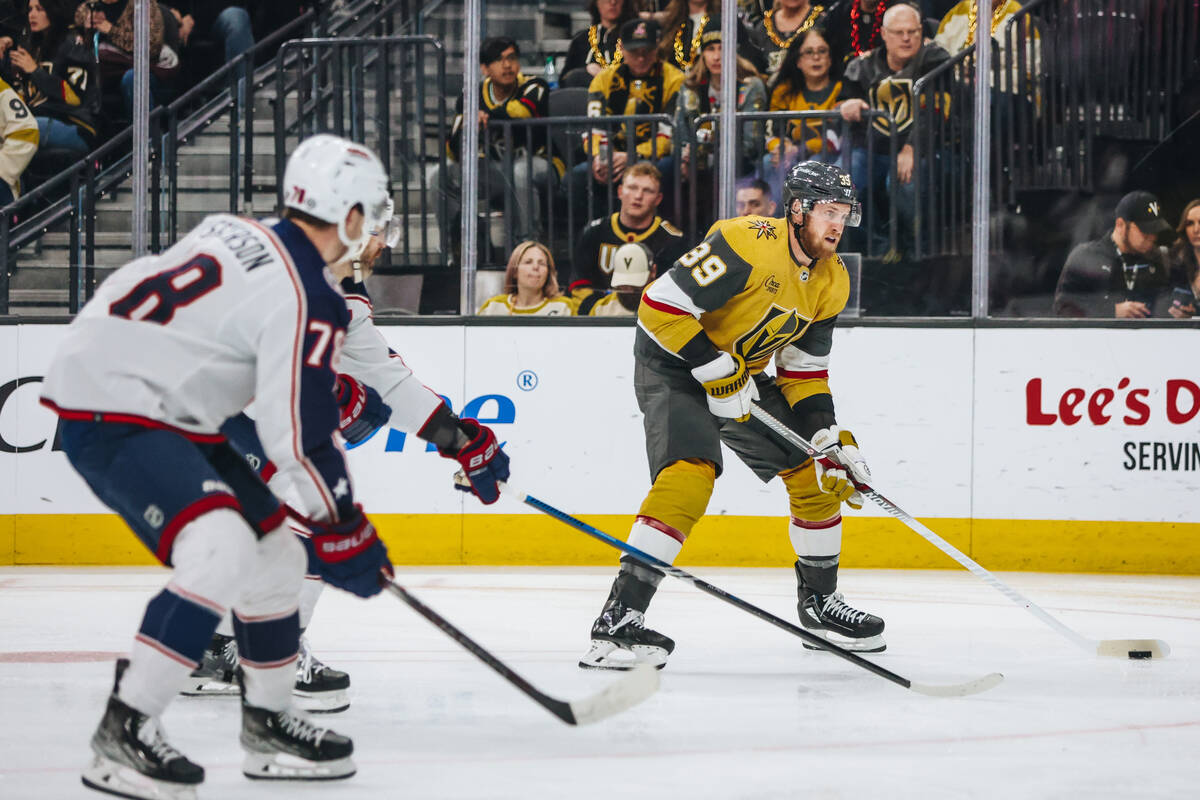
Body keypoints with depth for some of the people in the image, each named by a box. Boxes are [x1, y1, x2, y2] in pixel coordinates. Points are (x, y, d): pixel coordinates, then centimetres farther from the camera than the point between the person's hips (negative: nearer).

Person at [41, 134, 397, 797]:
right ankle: (124, 735, -23)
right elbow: (300, 435, -18)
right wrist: (347, 535, -7)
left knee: (274, 552, 14)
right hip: (107, 417, -10)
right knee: (221, 552, -26)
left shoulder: (237, 233, 10)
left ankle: (268, 723, 28)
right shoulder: (302, 298, -18)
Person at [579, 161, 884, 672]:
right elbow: (660, 305, -28)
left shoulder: (830, 282, 0)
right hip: (672, 365, -9)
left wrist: (830, 437, -6)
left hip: (744, 373, 9)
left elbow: (805, 371, 7)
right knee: (689, 475, -29)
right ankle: (619, 618, -31)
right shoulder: (748, 245, -26)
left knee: (817, 471, 7)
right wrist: (716, 370, -27)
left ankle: (819, 601, 26)